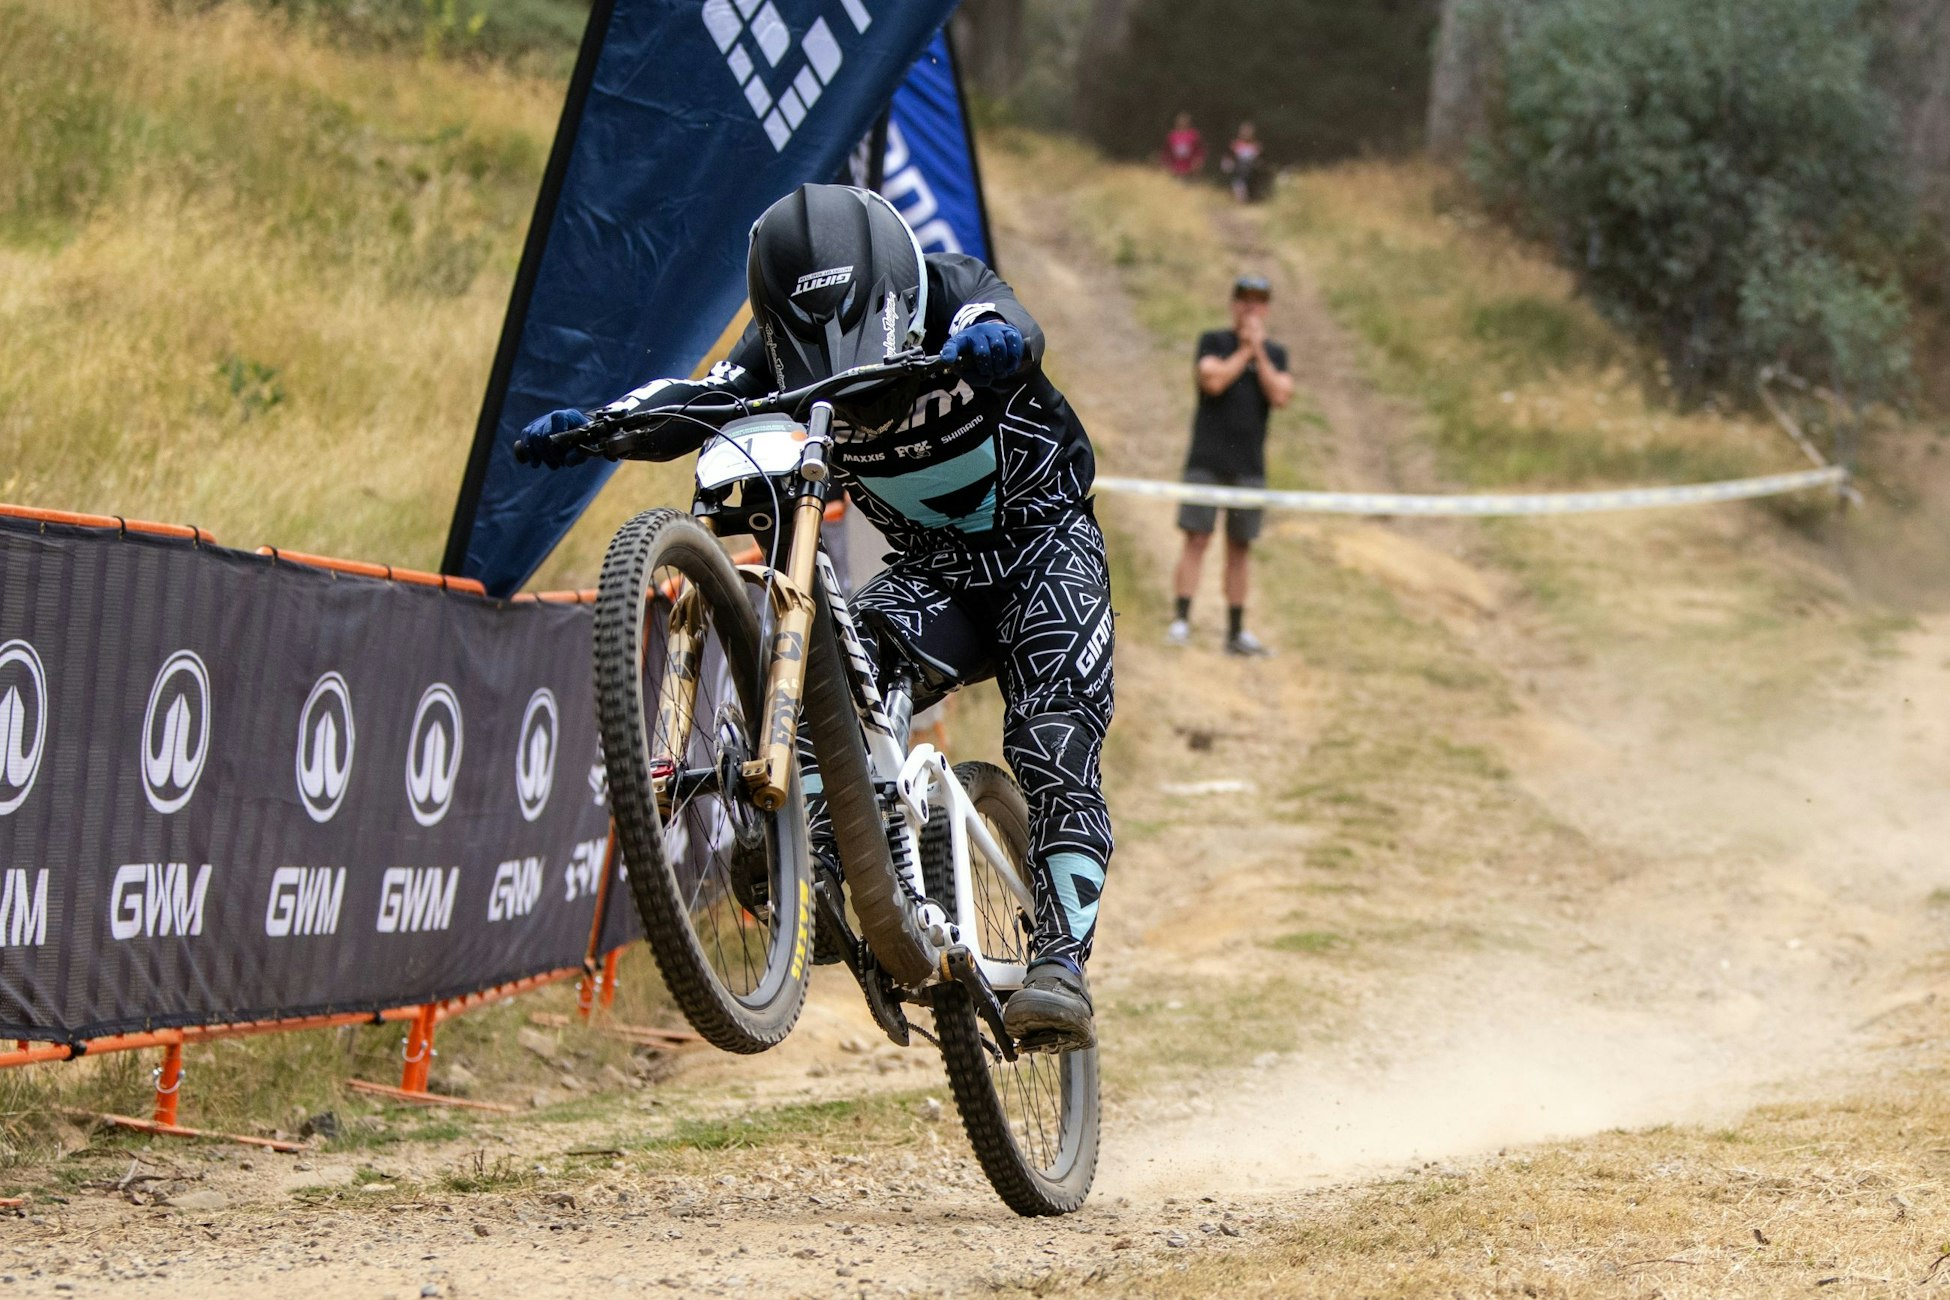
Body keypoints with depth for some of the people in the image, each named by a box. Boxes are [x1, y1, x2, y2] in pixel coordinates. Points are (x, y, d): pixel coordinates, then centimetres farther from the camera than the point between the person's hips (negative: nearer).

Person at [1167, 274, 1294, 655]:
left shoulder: (1274, 354, 13)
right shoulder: (1213, 342, 5)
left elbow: (1281, 396, -4)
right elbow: (1213, 380, -14)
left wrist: (1259, 352, -5)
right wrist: (1244, 350, -5)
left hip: (1249, 466, 3)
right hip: (1207, 462, -3)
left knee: (1238, 548, 6)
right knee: (1197, 538, -9)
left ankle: (1236, 632, 8)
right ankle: (1181, 621, -12)